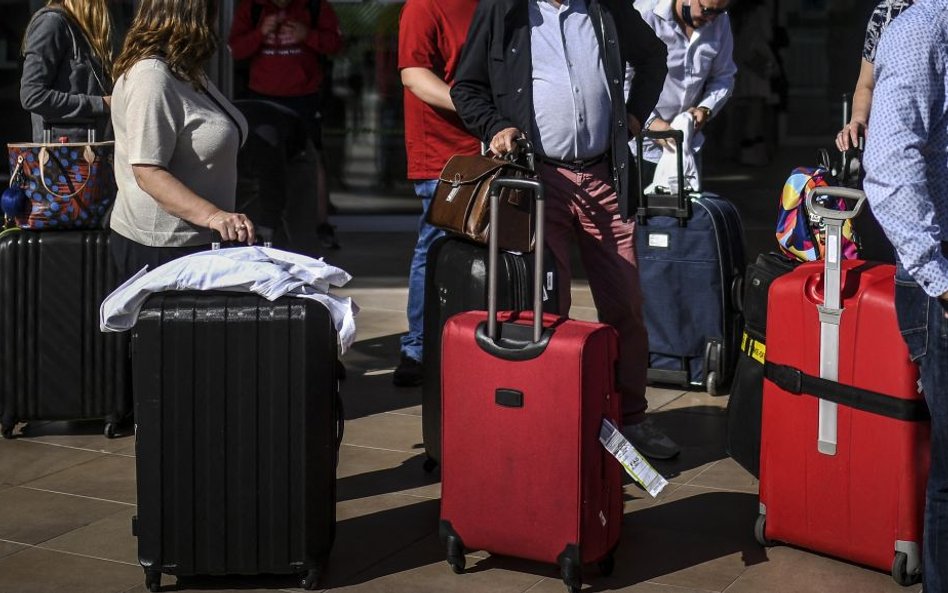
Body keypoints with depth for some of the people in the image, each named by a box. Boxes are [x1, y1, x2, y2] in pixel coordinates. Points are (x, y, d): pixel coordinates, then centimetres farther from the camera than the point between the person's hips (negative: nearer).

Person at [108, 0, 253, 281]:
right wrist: (212, 215, -34)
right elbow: (148, 173, -24)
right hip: (162, 248, -9)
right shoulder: (150, 78, -18)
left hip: (198, 240, 9)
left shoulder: (188, 73, 13)